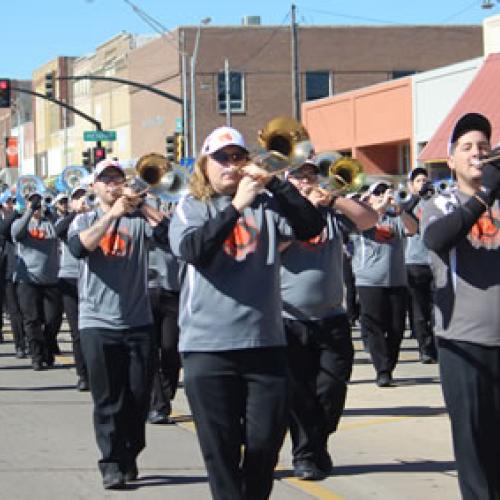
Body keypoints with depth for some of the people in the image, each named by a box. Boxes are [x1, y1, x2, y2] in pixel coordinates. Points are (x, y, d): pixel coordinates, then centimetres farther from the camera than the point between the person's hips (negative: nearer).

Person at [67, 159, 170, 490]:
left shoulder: (139, 220, 7)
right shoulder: (85, 220, 8)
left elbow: (169, 232, -11)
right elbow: (78, 247, -14)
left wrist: (141, 205, -13)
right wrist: (112, 214, -18)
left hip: (138, 322, 1)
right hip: (97, 323, -1)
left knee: (138, 397, 5)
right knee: (107, 399, 0)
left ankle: (129, 457, 23)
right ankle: (112, 464, 5)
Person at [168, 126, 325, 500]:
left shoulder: (265, 204, 7)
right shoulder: (191, 208, 4)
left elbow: (311, 227, -7)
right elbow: (192, 250, -15)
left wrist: (274, 183, -16)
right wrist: (236, 205, -20)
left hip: (266, 342, 2)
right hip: (208, 347, -1)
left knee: (266, 444, 5)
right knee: (221, 449, 2)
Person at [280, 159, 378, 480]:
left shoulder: (332, 213, 9)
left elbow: (370, 219, -4)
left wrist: (333, 199, -13)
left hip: (332, 320, 2)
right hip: (291, 320, -2)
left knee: (331, 392, 2)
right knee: (300, 393, 0)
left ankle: (318, 447, 22)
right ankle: (305, 456, 11)